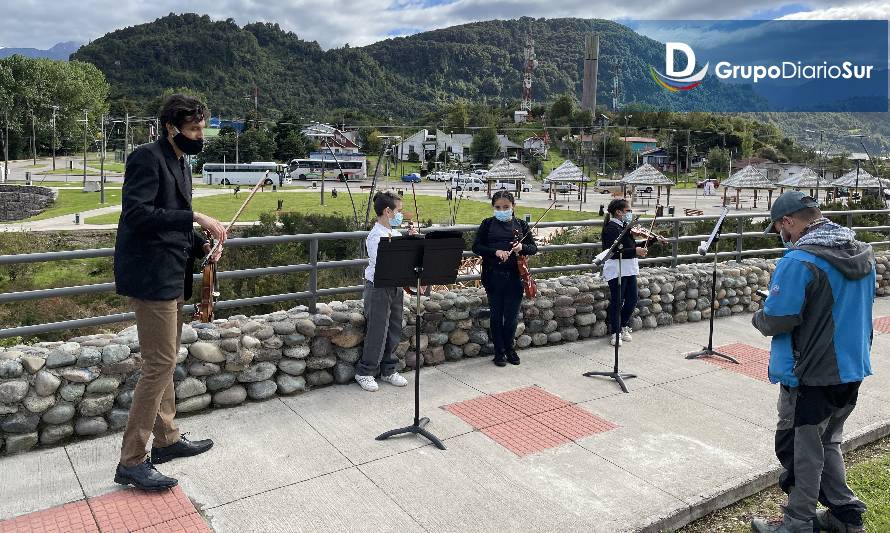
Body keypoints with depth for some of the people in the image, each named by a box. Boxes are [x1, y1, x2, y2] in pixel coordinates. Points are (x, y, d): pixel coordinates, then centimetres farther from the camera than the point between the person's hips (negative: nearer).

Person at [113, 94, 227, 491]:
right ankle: (131, 461, 0)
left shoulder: (180, 165, 17)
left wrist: (201, 244, 5)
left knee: (164, 362, 16)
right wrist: (195, 216, -25)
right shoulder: (148, 158, -12)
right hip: (151, 276, -10)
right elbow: (137, 213, -23)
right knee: (160, 364, -9)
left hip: (171, 276, 10)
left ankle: (167, 439, 28)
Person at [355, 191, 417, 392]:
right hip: (379, 288, -8)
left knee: (394, 331, 15)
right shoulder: (376, 236, -17)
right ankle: (364, 373, 16)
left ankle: (388, 371, 29)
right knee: (377, 332, 0)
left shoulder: (396, 234, 8)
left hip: (395, 287, 8)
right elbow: (379, 264, -25)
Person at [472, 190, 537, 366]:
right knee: (497, 314, 7)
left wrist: (522, 247, -14)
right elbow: (476, 247, -2)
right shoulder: (488, 224, 2)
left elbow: (533, 248, 8)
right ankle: (499, 351, 20)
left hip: (515, 276, 1)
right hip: (494, 277, -1)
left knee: (512, 315, 7)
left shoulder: (521, 224, 6)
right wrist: (495, 251, -17)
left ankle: (509, 348, 28)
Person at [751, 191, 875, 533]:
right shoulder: (863, 253, 4)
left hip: (811, 376, -8)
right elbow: (859, 308, 16)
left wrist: (759, 317, 0)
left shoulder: (799, 261, -23)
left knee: (802, 452, 8)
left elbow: (775, 322, -22)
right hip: (852, 370, 8)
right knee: (828, 443, 24)